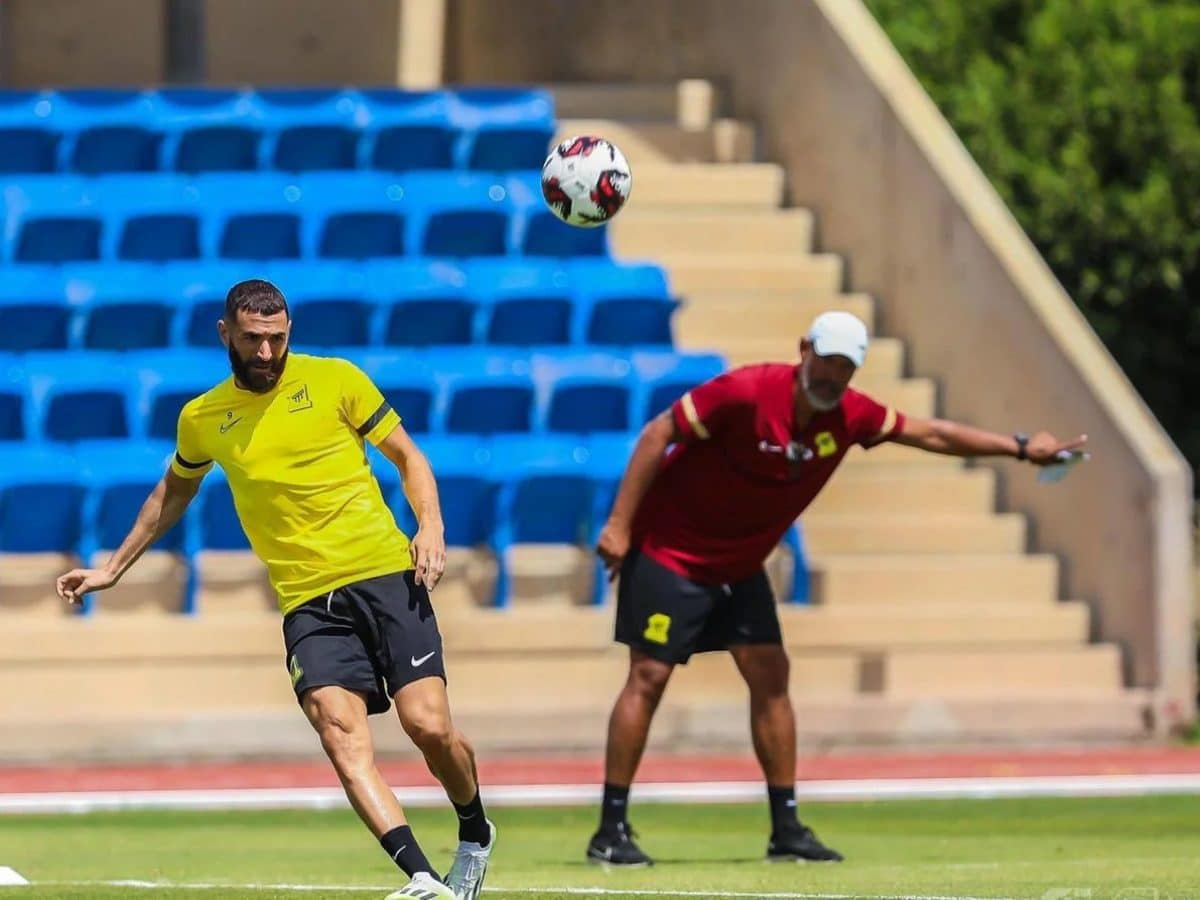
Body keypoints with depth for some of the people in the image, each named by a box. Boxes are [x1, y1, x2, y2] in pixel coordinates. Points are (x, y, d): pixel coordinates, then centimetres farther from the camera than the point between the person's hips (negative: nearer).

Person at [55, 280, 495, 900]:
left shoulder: (335, 379, 4)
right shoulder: (202, 419, 12)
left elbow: (407, 457, 11)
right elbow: (174, 493, 31)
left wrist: (430, 528, -6)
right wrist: (112, 569, 36)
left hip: (385, 576, -2)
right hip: (307, 603, 2)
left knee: (429, 727, -11)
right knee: (342, 738, -21)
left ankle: (475, 837, 20)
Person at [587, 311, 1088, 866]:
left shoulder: (849, 416, -5)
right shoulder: (746, 394, -25)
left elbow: (931, 433, 6)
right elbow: (659, 433, -20)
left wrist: (1019, 446, 3)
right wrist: (618, 524, -22)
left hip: (737, 565, 7)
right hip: (669, 550, -7)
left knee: (769, 676, 1)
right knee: (649, 676, -11)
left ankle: (785, 830, 6)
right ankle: (611, 831, -7)